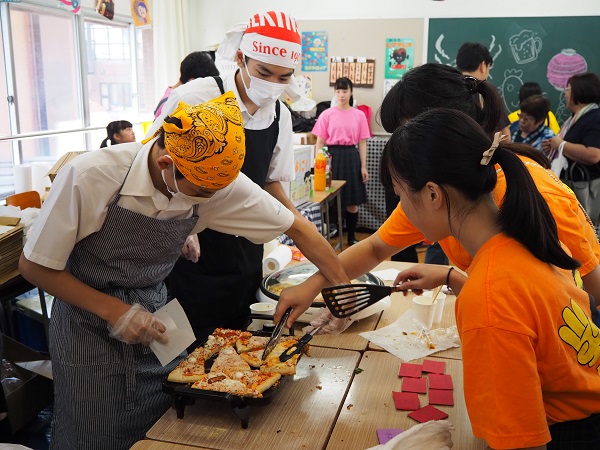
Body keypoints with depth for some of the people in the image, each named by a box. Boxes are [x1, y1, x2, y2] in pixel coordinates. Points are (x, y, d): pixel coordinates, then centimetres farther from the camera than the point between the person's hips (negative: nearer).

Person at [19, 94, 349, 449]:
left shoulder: (218, 180, -19)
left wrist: (345, 287, -8)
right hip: (89, 323, -2)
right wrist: (115, 311, -20)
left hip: (155, 316, 3)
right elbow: (34, 266, -15)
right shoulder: (89, 177, -27)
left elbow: (296, 227, -8)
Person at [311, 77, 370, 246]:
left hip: (351, 157, 1)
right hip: (332, 156, -1)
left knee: (352, 201, 6)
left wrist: (363, 167, 0)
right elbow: (320, 142, 2)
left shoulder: (359, 115, 3)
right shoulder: (327, 114, 0)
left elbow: (362, 143, 5)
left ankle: (352, 237, 19)